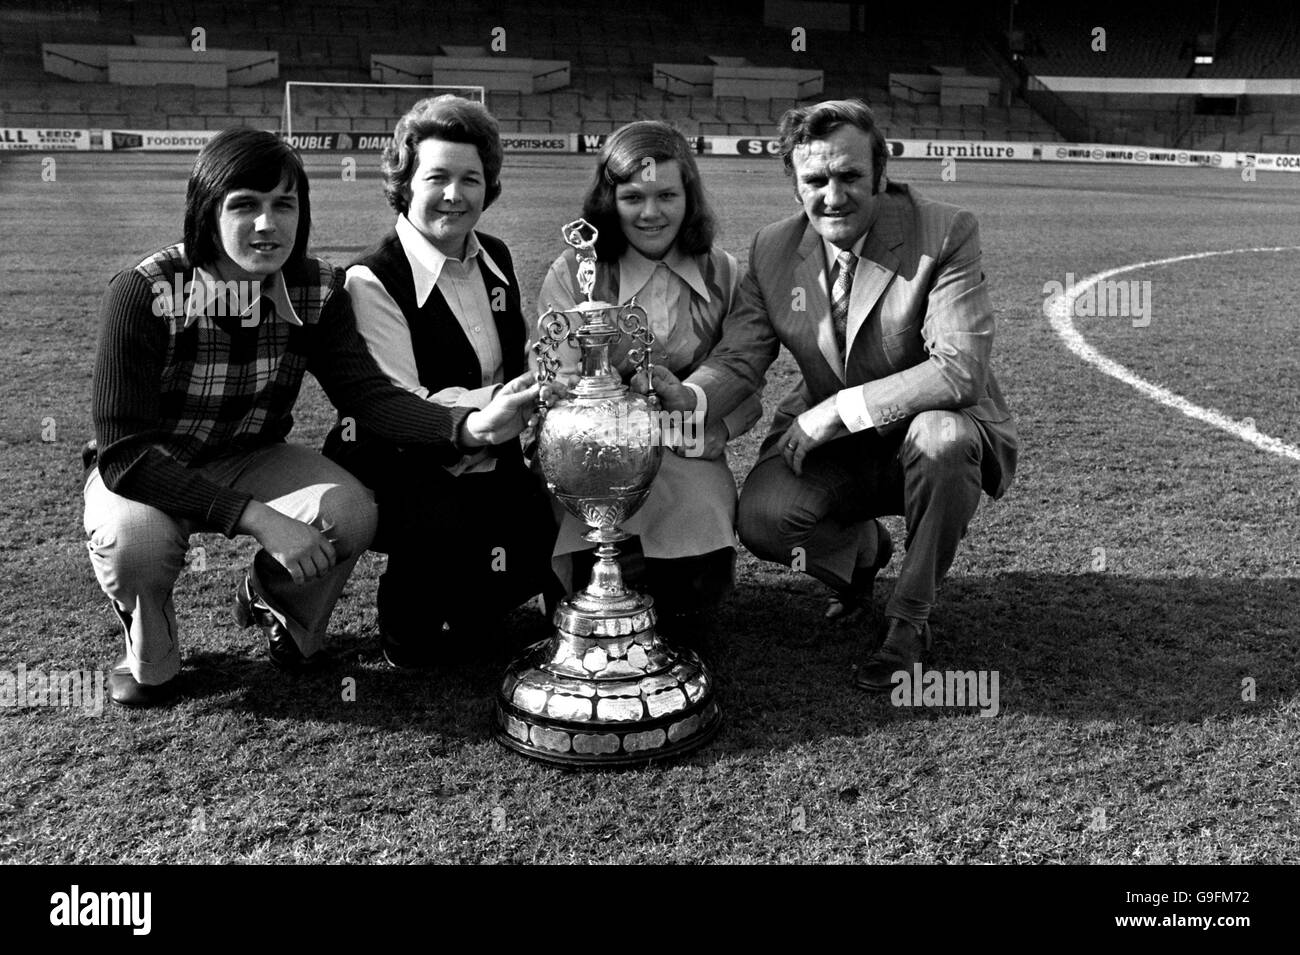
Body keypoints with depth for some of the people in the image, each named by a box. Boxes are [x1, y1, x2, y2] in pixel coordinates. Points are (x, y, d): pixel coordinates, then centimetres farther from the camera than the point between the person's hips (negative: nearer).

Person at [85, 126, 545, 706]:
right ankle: (149, 658, 2)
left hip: (251, 459, 3)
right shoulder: (144, 293, -26)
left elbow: (366, 393, -22)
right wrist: (258, 518, -38)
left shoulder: (317, 291, -12)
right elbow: (124, 451, -29)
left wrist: (471, 426, -42)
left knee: (352, 513, -24)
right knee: (137, 540, -36)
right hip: (140, 472, -3)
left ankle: (272, 602, 12)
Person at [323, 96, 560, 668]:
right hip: (398, 469, -7)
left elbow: (520, 363, 19)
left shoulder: (496, 259, 9)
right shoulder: (374, 279, -14)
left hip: (487, 465, 7)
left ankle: (455, 617, 19)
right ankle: (407, 631, -1)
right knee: (449, 525, -36)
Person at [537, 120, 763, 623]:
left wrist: (720, 427, -11)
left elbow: (748, 386, 10)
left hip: (689, 467, 2)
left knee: (695, 590, -18)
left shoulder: (723, 273, 6)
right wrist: (636, 385, -24)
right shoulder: (573, 273, -1)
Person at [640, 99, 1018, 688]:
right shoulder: (772, 251, -2)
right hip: (831, 443, 3)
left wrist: (838, 409, -27)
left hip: (933, 428, -3)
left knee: (941, 437, -37)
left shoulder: (945, 234, -16)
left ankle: (910, 616, -12)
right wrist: (689, 398, -29)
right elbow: (739, 357, -6)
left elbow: (960, 370, -25)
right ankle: (862, 547, 14)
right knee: (761, 519, -24)